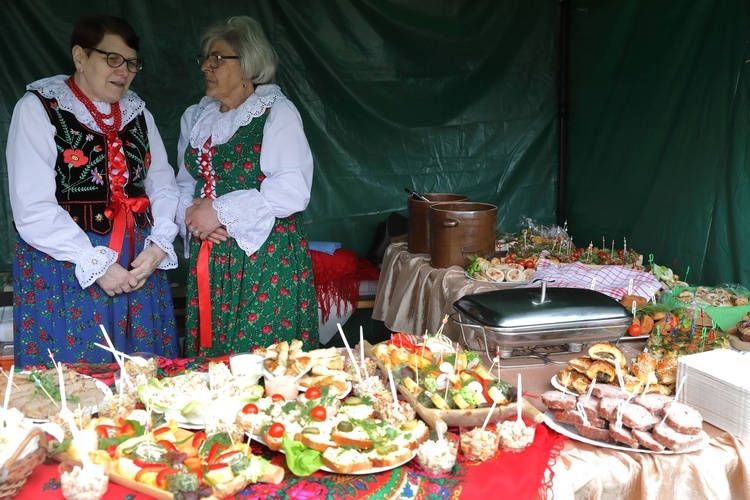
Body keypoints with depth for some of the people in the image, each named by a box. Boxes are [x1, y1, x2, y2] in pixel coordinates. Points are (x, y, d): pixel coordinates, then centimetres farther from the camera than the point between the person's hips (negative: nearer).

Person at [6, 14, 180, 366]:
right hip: (65, 266, -4)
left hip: (141, 265, 5)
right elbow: (33, 208, -13)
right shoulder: (38, 108, -5)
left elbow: (164, 185, 9)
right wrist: (94, 264, -16)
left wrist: (158, 246, -8)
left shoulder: (137, 112, 12)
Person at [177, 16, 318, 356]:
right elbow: (184, 184, 19)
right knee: (209, 363, 8)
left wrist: (221, 210, -15)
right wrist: (190, 214, -4)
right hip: (208, 261, 6)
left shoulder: (277, 112, -6)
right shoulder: (195, 118, 15)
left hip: (266, 257, -6)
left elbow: (293, 190, -16)